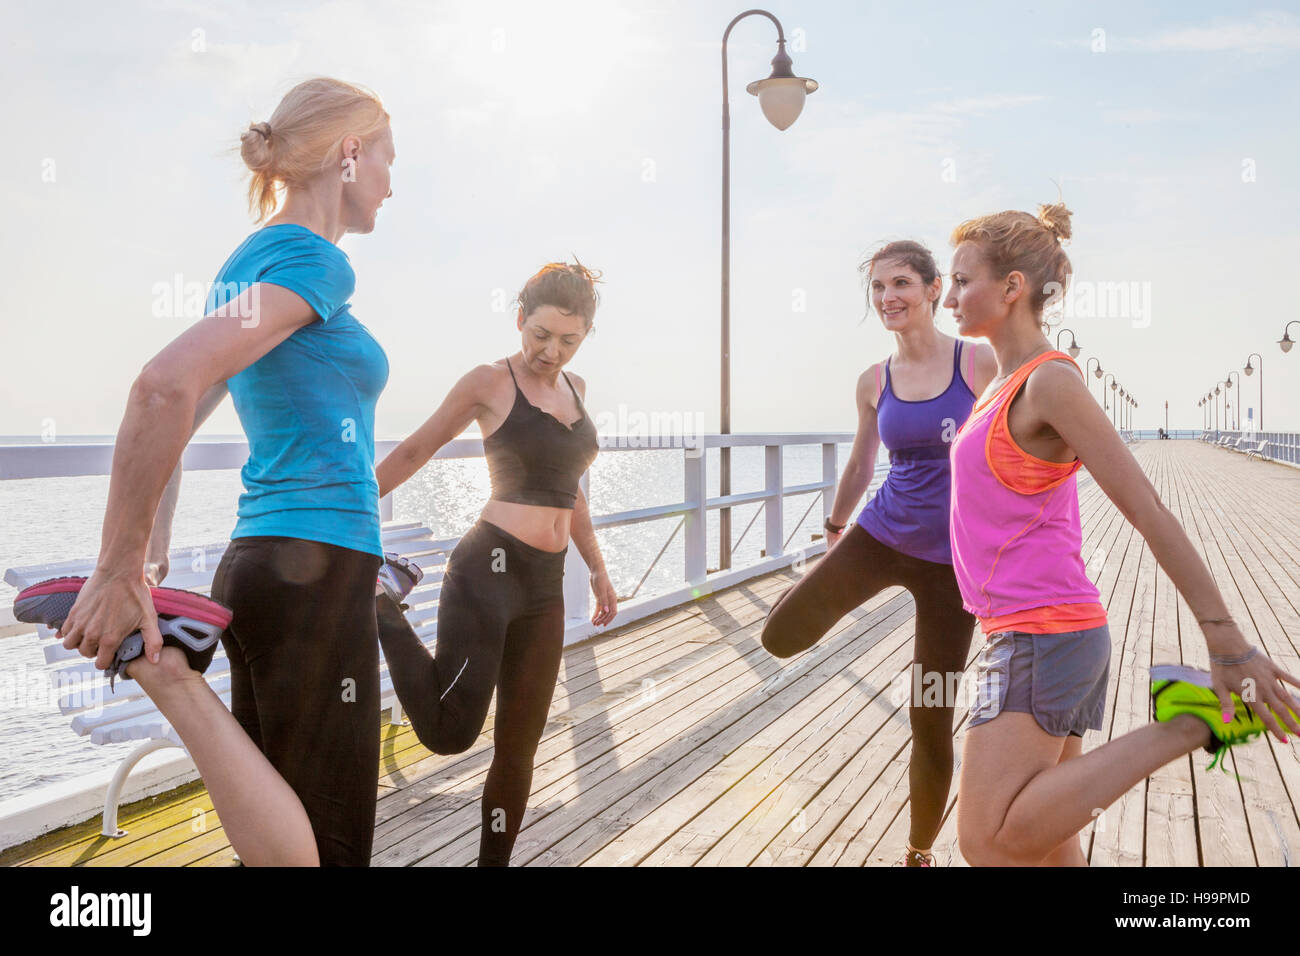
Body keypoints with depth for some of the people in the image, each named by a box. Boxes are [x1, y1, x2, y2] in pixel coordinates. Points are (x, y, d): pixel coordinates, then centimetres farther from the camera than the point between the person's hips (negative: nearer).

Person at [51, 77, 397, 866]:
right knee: (321, 849, -3)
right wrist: (120, 573, -18)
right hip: (315, 573, -10)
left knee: (274, 841, 16)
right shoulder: (315, 260, -11)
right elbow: (165, 386, -25)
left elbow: (169, 413, 18)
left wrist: (149, 567, 15)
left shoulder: (248, 263, 16)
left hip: (256, 562, 10)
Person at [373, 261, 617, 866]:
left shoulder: (572, 388, 17)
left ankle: (495, 860, 26)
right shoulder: (490, 382, -2)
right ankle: (380, 611, 5)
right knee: (449, 732, -14)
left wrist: (597, 568, 24)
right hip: (489, 567, -6)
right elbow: (414, 452, 4)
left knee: (519, 747, 11)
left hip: (544, 588, 7)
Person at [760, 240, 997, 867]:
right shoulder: (874, 382, 2)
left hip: (952, 556, -2)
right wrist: (833, 532, 26)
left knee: (930, 722, 4)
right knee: (781, 636, -17)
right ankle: (822, 594, 21)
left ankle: (919, 853, 27)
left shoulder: (980, 363, -8)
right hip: (881, 534, 3)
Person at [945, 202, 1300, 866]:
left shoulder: (1051, 381, -14)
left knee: (989, 846, -12)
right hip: (1036, 632, 9)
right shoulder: (1007, 383, 14)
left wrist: (1225, 640, -19)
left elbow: (1146, 509, -17)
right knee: (1048, 843, 12)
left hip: (1041, 637, -9)